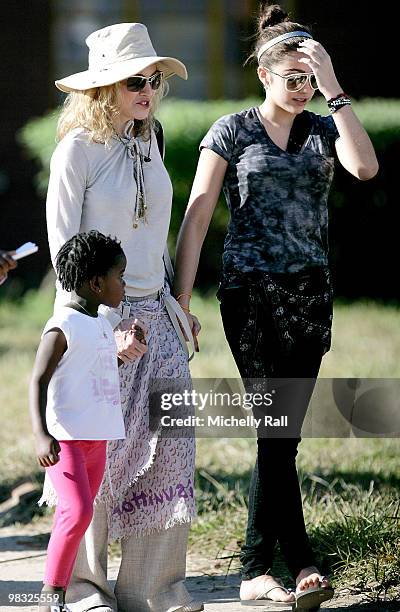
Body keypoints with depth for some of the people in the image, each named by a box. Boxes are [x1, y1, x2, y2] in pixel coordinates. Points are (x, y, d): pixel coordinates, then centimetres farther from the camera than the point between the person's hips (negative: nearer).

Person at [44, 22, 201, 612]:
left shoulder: (149, 143, 11)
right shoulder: (78, 149, -9)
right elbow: (63, 248, -10)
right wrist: (105, 326, -15)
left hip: (156, 316, 6)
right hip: (97, 316, -6)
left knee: (169, 449, 0)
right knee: (96, 452, -2)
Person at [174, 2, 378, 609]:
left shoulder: (323, 128, 9)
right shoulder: (232, 131, 1)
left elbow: (366, 167, -13)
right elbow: (196, 218, -1)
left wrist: (333, 87, -13)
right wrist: (180, 302, -6)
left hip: (310, 292, 3)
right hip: (250, 292, -3)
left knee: (281, 433, 3)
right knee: (278, 432, -8)